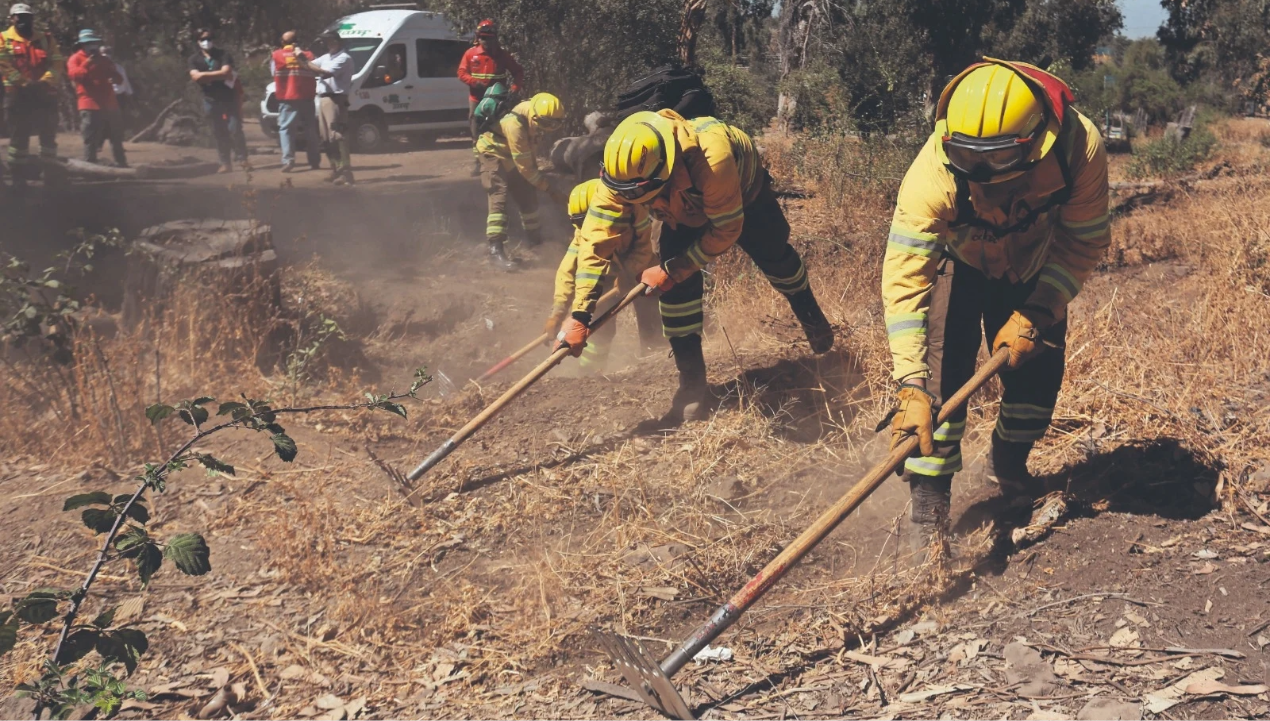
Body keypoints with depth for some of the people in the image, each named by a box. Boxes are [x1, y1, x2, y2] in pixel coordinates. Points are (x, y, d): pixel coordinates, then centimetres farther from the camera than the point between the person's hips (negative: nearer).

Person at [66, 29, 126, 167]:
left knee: (117, 138, 14)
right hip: (90, 106, -6)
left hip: (110, 105, 6)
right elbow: (74, 74, -16)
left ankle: (122, 165, 23)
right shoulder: (76, 59, 3)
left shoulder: (104, 60, 19)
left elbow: (119, 79, 16)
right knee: (91, 141, -7)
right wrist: (86, 64, -26)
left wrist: (114, 76, -7)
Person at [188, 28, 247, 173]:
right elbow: (195, 76, -10)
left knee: (234, 129, -7)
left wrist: (204, 75, -11)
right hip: (210, 100, 2)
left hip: (229, 98, -2)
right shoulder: (194, 59, 6)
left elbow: (226, 72, -14)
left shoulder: (223, 55, 1)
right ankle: (225, 163, 8)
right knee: (218, 133, 4)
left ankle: (242, 159, 6)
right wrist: (219, 76, -13)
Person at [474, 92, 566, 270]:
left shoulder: (538, 116, -17)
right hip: (494, 153, -8)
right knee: (499, 198, -21)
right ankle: (495, 249, -24)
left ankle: (535, 236, 32)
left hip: (513, 154, 8)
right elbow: (525, 168, -32)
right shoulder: (516, 126, -38)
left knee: (527, 194, 12)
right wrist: (551, 190, -28)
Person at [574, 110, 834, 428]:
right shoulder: (627, 170, -37)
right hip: (685, 210, 3)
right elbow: (595, 238, -35)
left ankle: (813, 320, 46)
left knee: (774, 254, 12)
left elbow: (726, 230, -35)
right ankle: (692, 391, -4)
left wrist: (673, 270, -32)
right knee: (677, 286, -13)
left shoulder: (712, 159, -49)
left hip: (745, 192, -2)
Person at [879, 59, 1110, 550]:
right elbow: (904, 278, -42)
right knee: (943, 370, -17)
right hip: (956, 263, -2)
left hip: (1031, 267, 3)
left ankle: (1008, 462, 33)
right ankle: (929, 499, -4)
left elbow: (1084, 242, -20)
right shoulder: (933, 172, -41)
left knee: (1038, 368, 3)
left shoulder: (1080, 148, -35)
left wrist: (1034, 317, -29)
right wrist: (911, 388, -47)